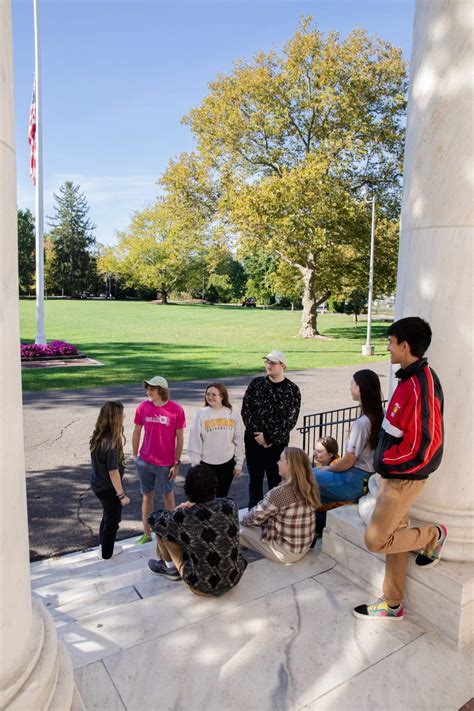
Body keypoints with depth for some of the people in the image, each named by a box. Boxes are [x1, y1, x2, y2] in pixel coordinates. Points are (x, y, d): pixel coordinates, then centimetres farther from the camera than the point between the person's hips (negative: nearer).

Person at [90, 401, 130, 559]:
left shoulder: (98, 437, -5)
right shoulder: (111, 443, -31)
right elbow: (113, 472, -24)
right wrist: (122, 495, -16)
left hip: (98, 484, 8)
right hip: (109, 488, -8)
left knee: (108, 515, 28)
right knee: (113, 519, 16)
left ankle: (104, 545, 46)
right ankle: (106, 553, 34)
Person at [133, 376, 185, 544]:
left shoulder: (176, 410, -14)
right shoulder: (143, 407, -6)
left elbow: (179, 438, -8)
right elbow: (136, 433, 5)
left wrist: (177, 462, -6)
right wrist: (135, 456, 8)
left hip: (165, 463, -2)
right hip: (145, 461, 2)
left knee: (167, 495, 16)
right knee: (147, 496, 13)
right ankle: (146, 534, 27)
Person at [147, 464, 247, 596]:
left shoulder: (183, 518, -26)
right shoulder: (231, 505, -15)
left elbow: (154, 518, -4)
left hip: (203, 585, -4)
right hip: (234, 578, 4)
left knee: (161, 526, 2)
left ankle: (170, 568, 26)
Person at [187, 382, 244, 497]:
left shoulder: (232, 415, -3)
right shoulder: (201, 415, -9)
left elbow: (238, 441, 2)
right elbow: (195, 441, -7)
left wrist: (239, 463, 2)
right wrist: (196, 464, -7)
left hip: (227, 463, 2)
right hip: (207, 464, -2)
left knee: (222, 495, 16)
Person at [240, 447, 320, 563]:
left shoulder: (279, 493, -28)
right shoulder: (310, 487, -6)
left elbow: (256, 516, -13)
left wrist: (242, 520, 7)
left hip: (285, 553, -7)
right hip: (304, 547, 7)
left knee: (241, 529, 8)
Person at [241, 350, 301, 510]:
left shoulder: (292, 390, -5)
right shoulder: (256, 383, 1)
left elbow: (290, 420, -10)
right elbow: (245, 410, -2)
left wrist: (269, 438, -14)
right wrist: (257, 434, -12)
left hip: (277, 443, -2)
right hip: (253, 440, 2)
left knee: (276, 481, 6)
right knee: (255, 480, 13)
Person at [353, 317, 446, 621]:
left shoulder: (422, 385, -25)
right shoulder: (410, 377, 5)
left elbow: (424, 445, -26)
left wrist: (387, 462, -14)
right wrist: (386, 461, 11)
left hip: (404, 477, -9)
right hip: (394, 473, 9)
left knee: (376, 540, -2)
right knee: (393, 536, 17)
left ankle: (433, 535, 20)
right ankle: (393, 605, 31)